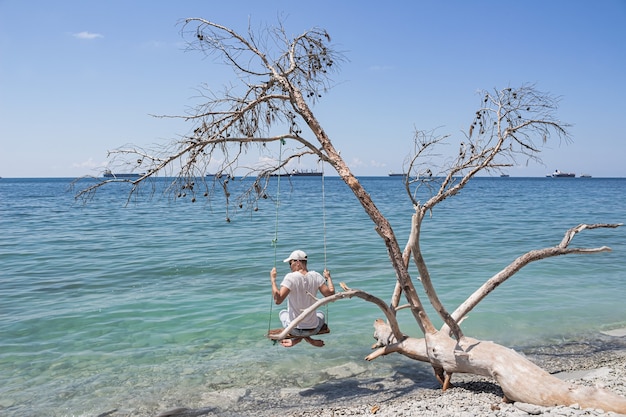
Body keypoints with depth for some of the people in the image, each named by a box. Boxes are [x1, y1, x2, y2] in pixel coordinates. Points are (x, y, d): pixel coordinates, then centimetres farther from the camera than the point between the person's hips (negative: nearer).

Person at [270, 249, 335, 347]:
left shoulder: (290, 277, -19)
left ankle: (298, 338, 12)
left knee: (283, 313, 33)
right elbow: (330, 294, -6)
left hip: (294, 328, -2)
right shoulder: (316, 276, -8)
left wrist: (273, 280, -15)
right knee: (321, 314, 38)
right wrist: (328, 278, 8)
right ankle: (308, 338, 13)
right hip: (313, 329, 2)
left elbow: (278, 300, -25)